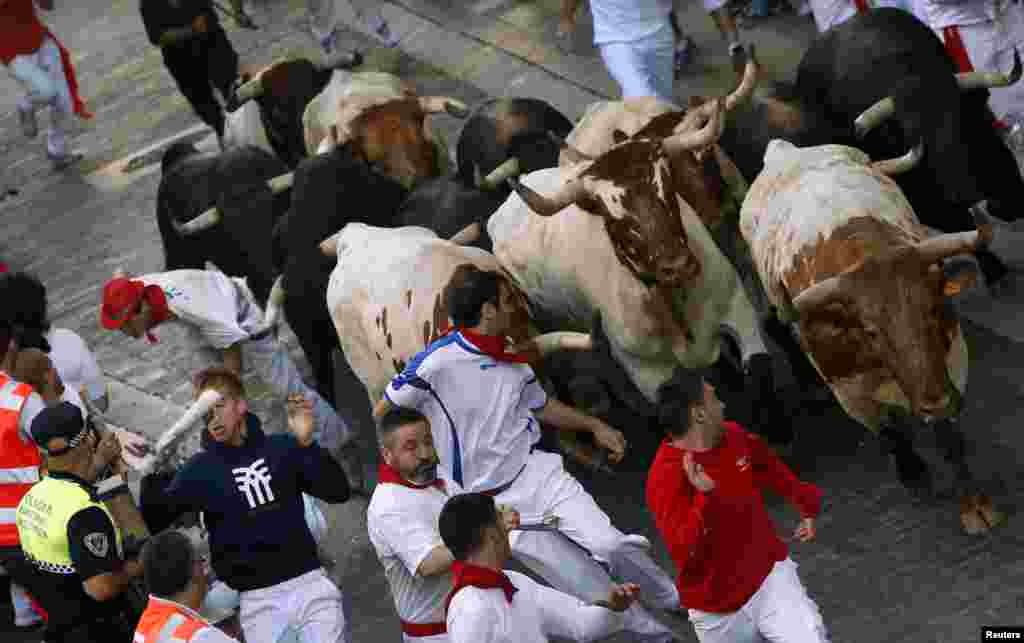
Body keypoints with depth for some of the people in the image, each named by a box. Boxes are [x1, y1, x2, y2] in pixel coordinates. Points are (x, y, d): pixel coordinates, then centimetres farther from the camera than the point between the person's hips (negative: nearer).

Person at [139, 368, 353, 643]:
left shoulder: (283, 448, 4)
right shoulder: (200, 469, 2)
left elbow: (338, 493, -3)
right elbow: (152, 523, -4)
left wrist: (306, 443, -16)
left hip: (308, 583, 1)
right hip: (257, 600, -1)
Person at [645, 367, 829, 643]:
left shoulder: (734, 436, -2)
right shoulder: (666, 477, -23)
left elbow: (769, 468, 21)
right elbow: (685, 553, -30)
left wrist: (806, 504, 33)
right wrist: (705, 497, -42)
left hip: (771, 574, 4)